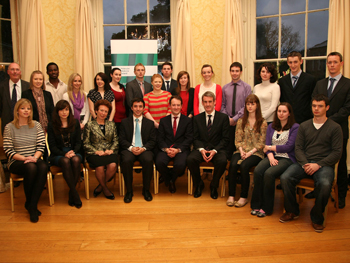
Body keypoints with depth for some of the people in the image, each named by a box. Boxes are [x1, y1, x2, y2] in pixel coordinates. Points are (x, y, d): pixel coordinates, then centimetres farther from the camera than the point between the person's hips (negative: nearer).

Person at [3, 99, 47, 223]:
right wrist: (24, 158, -18)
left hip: (34, 159, 3)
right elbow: (8, 150, -4)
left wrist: (35, 157, -16)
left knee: (43, 167, -32)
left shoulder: (36, 125, 8)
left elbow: (41, 146, 3)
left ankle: (32, 205, -25)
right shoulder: (9, 127, 0)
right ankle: (28, 202, -11)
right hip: (16, 162, -2)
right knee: (31, 167, -35)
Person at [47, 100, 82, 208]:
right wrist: (64, 154, -17)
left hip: (73, 152, 1)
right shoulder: (52, 125, 3)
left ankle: (71, 193, -22)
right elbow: (52, 146, -1)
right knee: (65, 161, -35)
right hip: (57, 155, -1)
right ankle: (75, 193, -30)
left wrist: (73, 152, -14)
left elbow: (78, 142, 7)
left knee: (76, 160, -34)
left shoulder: (75, 123, 8)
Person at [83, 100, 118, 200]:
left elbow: (115, 140, 13)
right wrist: (96, 151, -10)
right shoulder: (89, 125, 8)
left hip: (109, 153, 2)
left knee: (113, 165, -30)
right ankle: (105, 188, -3)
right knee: (100, 167, -33)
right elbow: (86, 143, 3)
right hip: (94, 153, -2)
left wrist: (111, 150, -5)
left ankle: (100, 187, -4)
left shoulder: (111, 124, 18)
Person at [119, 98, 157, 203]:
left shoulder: (149, 123, 15)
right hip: (129, 149, 0)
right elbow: (122, 139, 5)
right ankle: (129, 191, -17)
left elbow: (153, 141, 7)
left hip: (144, 150, 0)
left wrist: (143, 148, -12)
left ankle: (146, 190, -13)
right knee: (126, 161, -34)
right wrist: (131, 148, -14)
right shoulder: (124, 122, 14)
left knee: (148, 160, -33)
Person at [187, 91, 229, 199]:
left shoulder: (223, 117, 3)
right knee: (190, 159, -29)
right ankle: (198, 185, -2)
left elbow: (225, 138, -1)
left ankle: (214, 186, -5)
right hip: (201, 148, 2)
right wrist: (201, 150, -13)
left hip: (218, 148, -1)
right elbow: (195, 138, 6)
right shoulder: (197, 118, 10)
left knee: (222, 161, -34)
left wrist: (215, 150, -15)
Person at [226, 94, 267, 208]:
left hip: (255, 152, -3)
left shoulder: (262, 122, 4)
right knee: (233, 165, -28)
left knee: (244, 166, -31)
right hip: (241, 151, 3)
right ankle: (231, 195, -19)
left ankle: (244, 197, -18)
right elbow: (237, 140, 8)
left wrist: (250, 152, -14)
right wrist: (241, 151, -10)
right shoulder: (241, 121, 13)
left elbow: (261, 143, -2)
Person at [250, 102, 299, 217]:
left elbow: (288, 147, -8)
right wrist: (271, 157, -11)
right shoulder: (271, 127, 17)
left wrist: (270, 147, 0)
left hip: (287, 158, -4)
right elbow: (267, 145, 8)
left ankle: (266, 207, -15)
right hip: (272, 157, 4)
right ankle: (256, 205, -14)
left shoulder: (295, 127, 1)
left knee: (269, 173, -31)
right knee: (257, 171, -26)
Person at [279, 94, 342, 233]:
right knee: (285, 177, -24)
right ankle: (292, 211, 1)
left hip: (324, 164, -3)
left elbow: (337, 153, -2)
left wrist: (318, 165, -14)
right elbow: (298, 148, 8)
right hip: (304, 163, 3)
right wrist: (305, 164, -10)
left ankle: (317, 218, -8)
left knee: (324, 184, -35)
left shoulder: (335, 127, 4)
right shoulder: (304, 126, 13)